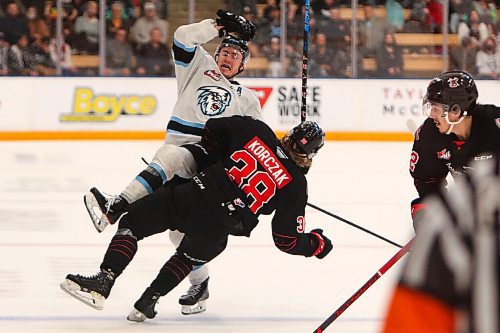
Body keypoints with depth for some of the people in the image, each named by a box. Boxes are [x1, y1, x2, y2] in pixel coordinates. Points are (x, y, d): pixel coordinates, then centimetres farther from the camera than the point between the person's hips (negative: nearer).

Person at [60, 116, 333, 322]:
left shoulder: (256, 130, 5)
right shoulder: (296, 186, 3)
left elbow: (213, 128, 12)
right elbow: (288, 240, 3)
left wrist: (209, 152, 32)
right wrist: (318, 243, 22)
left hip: (190, 195, -1)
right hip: (216, 231, 1)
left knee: (131, 221, 15)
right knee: (188, 257, 33)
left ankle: (103, 281, -2)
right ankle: (147, 303, 23)